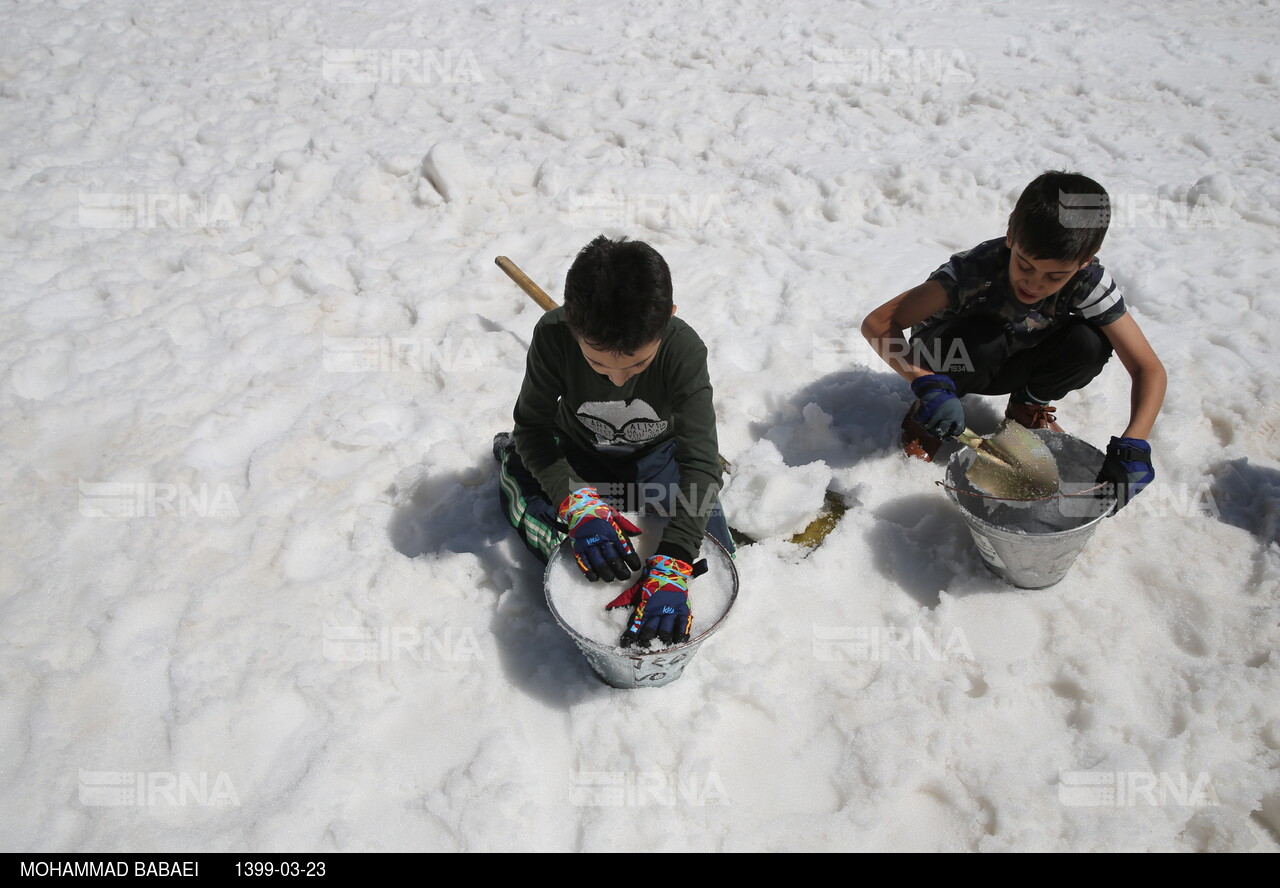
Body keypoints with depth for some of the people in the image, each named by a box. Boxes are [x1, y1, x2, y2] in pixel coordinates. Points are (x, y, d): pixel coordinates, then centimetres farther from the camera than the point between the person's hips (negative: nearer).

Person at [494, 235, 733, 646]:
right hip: (579, 453, 0)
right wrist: (579, 504, -38)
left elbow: (701, 463, -38)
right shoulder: (553, 336, -33)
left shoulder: (685, 350, -35)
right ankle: (513, 458, 14)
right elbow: (532, 425, -22)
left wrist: (671, 568, -48)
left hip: (657, 455, 1)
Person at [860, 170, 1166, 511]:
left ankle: (1028, 405, 5)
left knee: (1089, 342, -26)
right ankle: (924, 410, -7)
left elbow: (1150, 369, -23)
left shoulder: (1087, 279, -24)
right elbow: (878, 324, -38)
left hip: (1008, 368, 3)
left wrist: (1130, 449, -38)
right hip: (945, 361, -3)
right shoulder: (976, 269, -34)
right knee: (982, 340, -37)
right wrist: (928, 384, -51)